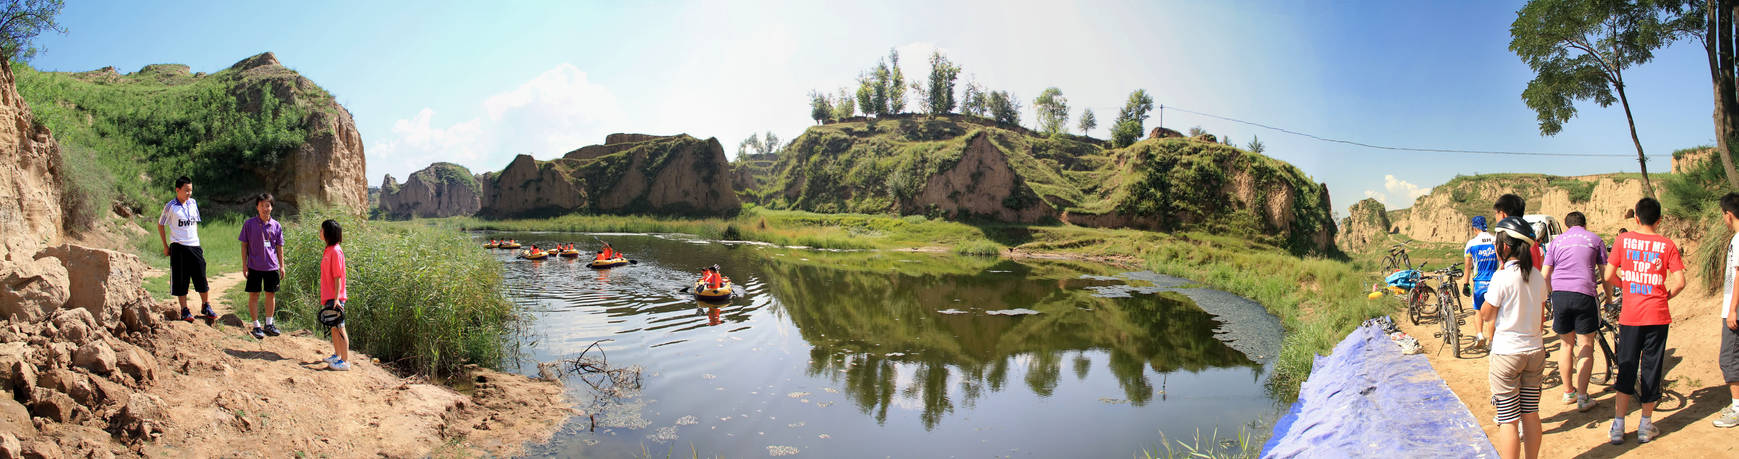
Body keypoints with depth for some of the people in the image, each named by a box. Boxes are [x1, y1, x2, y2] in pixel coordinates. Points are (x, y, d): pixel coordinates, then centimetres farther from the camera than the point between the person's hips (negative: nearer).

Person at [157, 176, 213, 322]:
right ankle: (184, 310, 10)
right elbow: (160, 225, 5)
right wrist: (165, 246, 3)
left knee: (201, 277, 1)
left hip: (194, 246, 3)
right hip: (178, 247, -3)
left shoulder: (193, 203, 8)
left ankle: (206, 306, 13)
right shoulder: (170, 206, -4)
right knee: (180, 281, 1)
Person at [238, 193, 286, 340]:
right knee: (254, 295, 2)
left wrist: (282, 266, 8)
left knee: (271, 294, 10)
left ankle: (269, 324, 23)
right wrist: (244, 263, -3)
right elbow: (244, 245, 1)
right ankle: (256, 326, 11)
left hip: (272, 266, 3)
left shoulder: (276, 226, 3)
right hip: (254, 266, -2)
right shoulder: (249, 224, -3)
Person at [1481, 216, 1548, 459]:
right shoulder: (1537, 276, 3)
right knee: (1531, 414, 15)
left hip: (1507, 354, -6)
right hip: (1535, 351, 6)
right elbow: (1542, 315, 12)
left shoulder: (1502, 277, -16)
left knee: (1509, 421, 0)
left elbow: (1487, 314, -7)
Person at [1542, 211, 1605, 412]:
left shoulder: (1557, 240, 14)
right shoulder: (1595, 239, 10)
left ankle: (1568, 392, 21)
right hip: (1584, 294, -2)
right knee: (1586, 347, 4)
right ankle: (1582, 397, 1)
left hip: (1559, 295, 2)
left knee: (1567, 345, 14)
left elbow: (1545, 275, 10)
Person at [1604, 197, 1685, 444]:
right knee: (1651, 368, 9)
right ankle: (1646, 426, 16)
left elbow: (1608, 276, -2)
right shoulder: (1667, 244, -3)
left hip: (1630, 314, 0)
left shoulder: (1623, 240, -2)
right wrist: (1665, 295, 11)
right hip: (1657, 315, 0)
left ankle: (1618, 426, 5)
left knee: (1626, 368, 7)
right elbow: (1680, 282, -8)